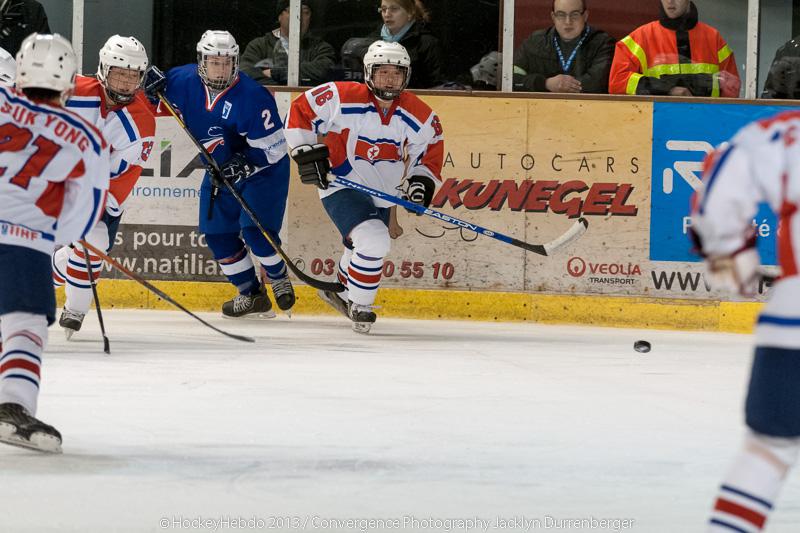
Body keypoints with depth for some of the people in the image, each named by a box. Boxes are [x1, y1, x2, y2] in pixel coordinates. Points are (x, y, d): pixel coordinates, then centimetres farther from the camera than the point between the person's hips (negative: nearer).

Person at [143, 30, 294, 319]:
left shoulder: (252, 96, -27)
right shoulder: (185, 81, -12)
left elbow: (273, 147, -23)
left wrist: (244, 163, -33)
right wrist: (152, 83, -14)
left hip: (263, 170, -6)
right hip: (219, 172, 6)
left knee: (255, 229, -20)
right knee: (218, 234, 5)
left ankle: (279, 278, 10)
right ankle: (252, 295, 20)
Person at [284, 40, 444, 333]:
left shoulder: (420, 117, -7)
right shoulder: (342, 98, -20)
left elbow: (431, 153, 7)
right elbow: (300, 111, -10)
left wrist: (422, 182, -8)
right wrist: (307, 152, -17)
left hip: (381, 196, 6)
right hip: (341, 187, -6)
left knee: (365, 251, 22)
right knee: (373, 241, -26)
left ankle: (340, 292, 52)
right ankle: (359, 306, -4)